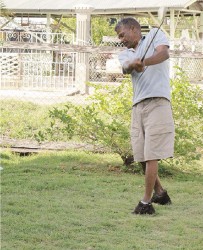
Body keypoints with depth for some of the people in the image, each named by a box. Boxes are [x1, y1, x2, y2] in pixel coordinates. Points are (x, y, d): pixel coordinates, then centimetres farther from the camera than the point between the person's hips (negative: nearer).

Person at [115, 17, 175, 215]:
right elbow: (126, 68, -5)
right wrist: (134, 64, -30)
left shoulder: (155, 35, 7)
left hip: (157, 102, -7)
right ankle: (160, 193, 29)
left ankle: (146, 203, -8)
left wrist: (144, 62, -33)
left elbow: (164, 53, -14)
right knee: (141, 156, 10)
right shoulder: (125, 54, 19)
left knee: (150, 155, -10)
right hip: (137, 107, 7)